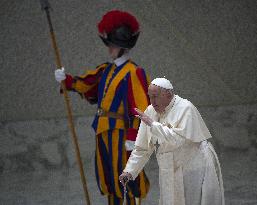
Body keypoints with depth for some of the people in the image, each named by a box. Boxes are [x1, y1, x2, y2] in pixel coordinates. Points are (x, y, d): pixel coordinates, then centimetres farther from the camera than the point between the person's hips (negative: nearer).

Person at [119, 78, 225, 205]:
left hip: (194, 169, -6)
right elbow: (142, 149, 9)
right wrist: (129, 171, 0)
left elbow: (177, 139, -27)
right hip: (171, 174, 6)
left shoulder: (185, 108, -13)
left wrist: (152, 124, -23)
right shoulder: (151, 112, 4)